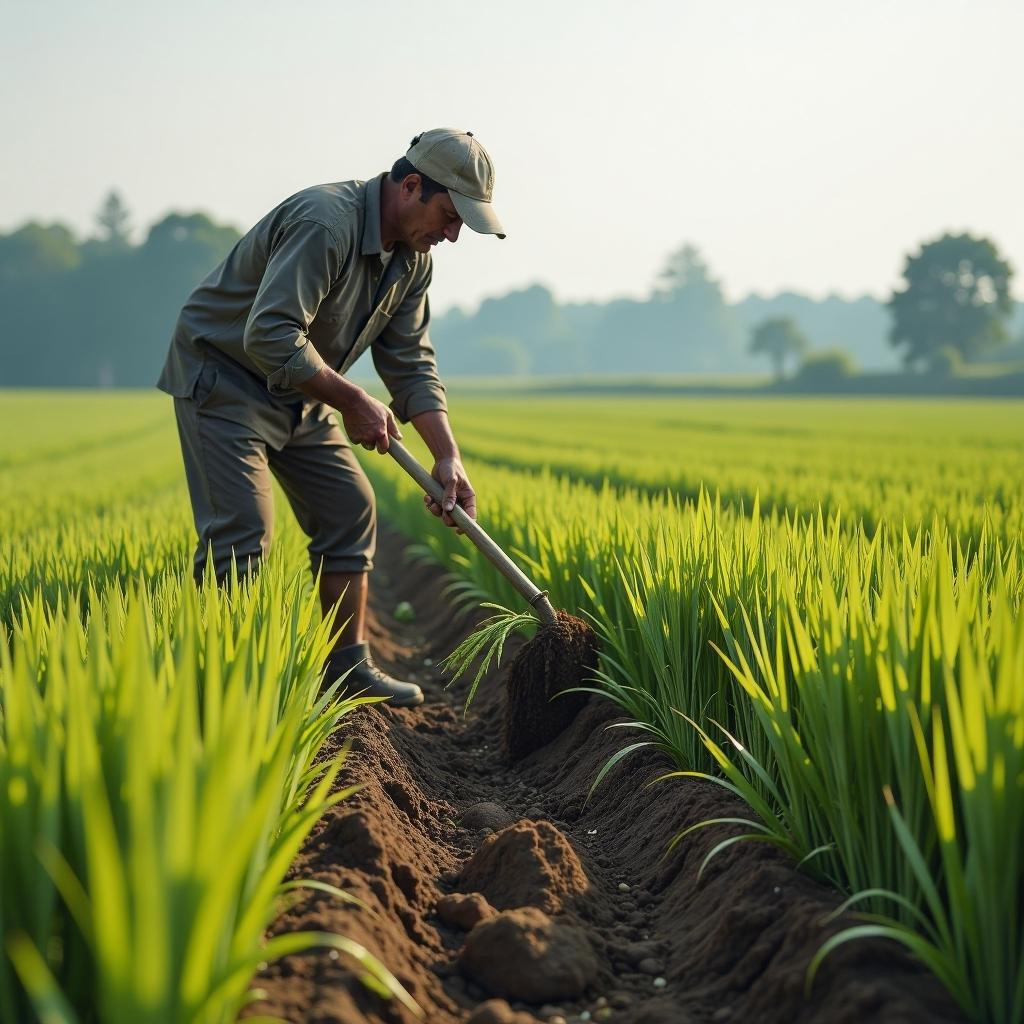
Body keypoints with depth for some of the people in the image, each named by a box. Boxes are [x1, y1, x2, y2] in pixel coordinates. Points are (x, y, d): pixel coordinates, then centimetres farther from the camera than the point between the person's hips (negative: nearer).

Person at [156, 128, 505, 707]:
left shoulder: (412, 257, 1)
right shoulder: (326, 223, -29)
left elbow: (411, 364, 4)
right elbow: (269, 336, -35)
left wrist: (448, 457, -7)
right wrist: (353, 402, -27)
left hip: (300, 395, 9)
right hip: (224, 377, -9)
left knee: (350, 510, 6)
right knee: (242, 529, -17)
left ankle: (349, 666, 16)